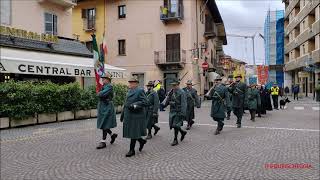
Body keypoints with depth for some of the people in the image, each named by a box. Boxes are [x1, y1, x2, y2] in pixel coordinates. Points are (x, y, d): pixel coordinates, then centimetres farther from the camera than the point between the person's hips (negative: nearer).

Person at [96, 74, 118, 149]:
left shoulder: (109, 86, -15)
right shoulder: (104, 86, 15)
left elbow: (102, 94, -25)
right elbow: (100, 94, 17)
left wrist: (99, 93, -5)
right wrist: (100, 93, -4)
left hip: (107, 107, -9)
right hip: (102, 107, 9)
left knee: (104, 125, -3)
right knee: (102, 124, 13)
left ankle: (103, 142, 5)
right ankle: (112, 135, 29)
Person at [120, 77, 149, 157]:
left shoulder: (140, 91, -10)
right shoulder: (129, 91, 15)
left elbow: (145, 102, -18)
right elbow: (126, 103, 20)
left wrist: (135, 105, -26)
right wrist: (122, 114, 19)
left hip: (136, 116, -8)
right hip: (128, 116, 8)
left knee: (133, 133, -1)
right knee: (130, 132, 11)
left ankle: (132, 150, 11)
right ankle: (142, 141, 33)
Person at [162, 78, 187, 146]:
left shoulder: (181, 92, -10)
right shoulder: (171, 92, 10)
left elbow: (183, 104, -13)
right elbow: (167, 100, 13)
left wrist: (183, 113, -19)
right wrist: (163, 105, -7)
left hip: (178, 112, -7)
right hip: (172, 111, 7)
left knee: (176, 125, -7)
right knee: (172, 125, 10)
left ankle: (175, 140, 8)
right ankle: (183, 132, 34)